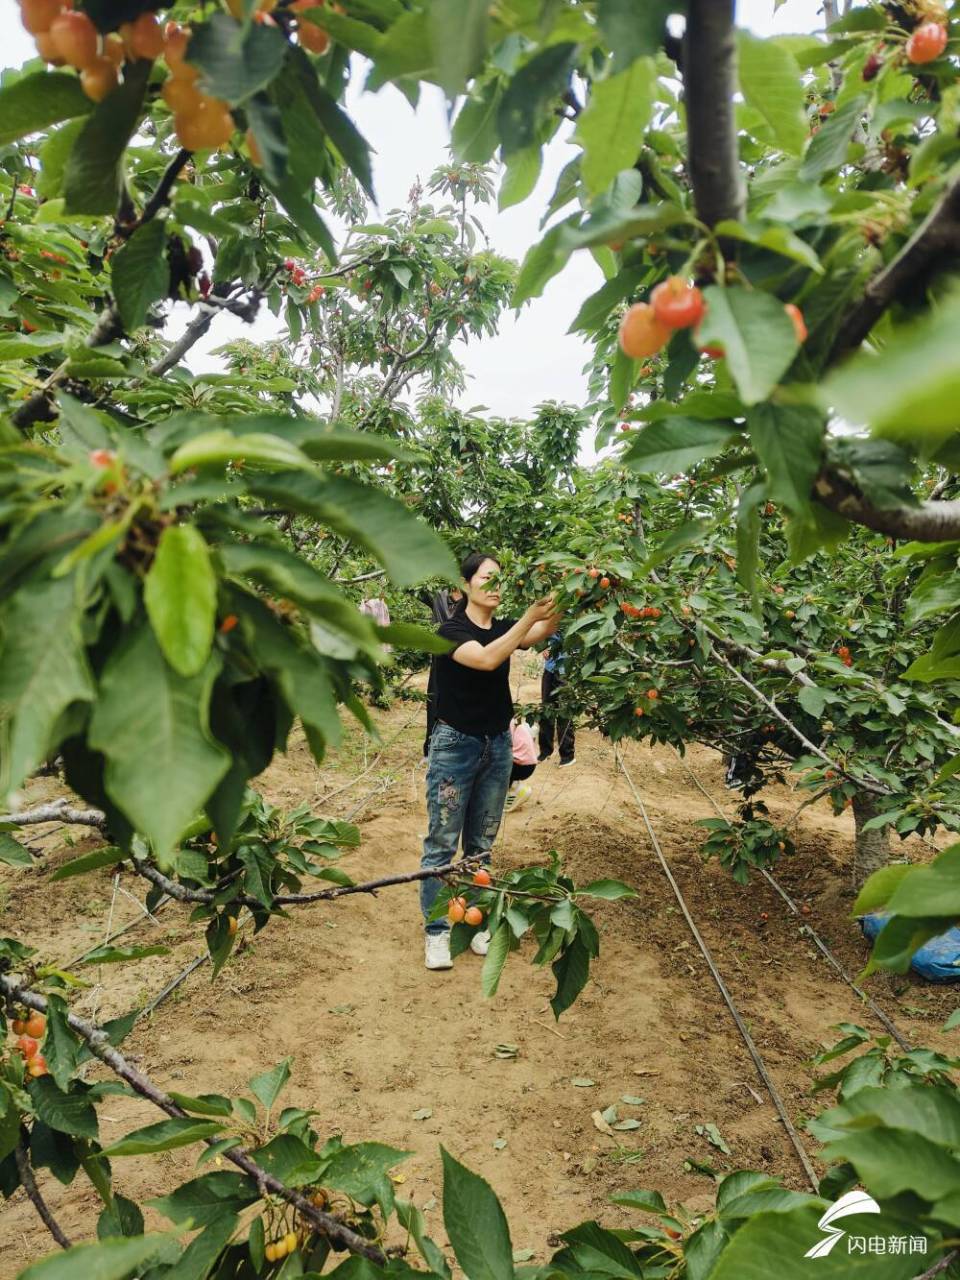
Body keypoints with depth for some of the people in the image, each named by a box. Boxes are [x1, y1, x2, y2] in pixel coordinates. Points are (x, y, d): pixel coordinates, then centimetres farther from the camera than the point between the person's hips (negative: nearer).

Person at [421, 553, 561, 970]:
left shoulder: (504, 628, 6)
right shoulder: (451, 631, -10)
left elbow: (542, 633, -14)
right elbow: (485, 659, -29)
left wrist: (557, 605, -34)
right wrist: (530, 615, -35)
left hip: (497, 746, 5)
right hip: (455, 745, -5)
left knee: (481, 843, 12)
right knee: (442, 843, 1)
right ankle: (436, 931, 11)